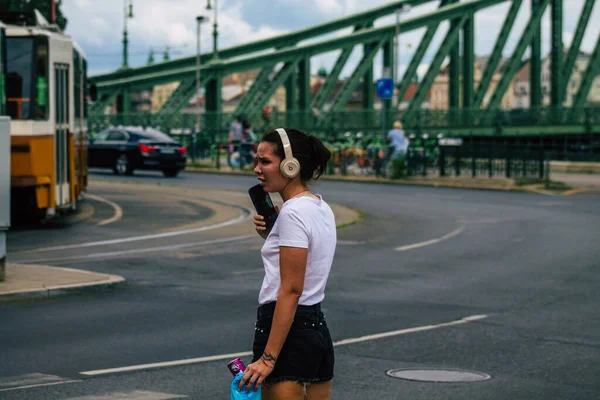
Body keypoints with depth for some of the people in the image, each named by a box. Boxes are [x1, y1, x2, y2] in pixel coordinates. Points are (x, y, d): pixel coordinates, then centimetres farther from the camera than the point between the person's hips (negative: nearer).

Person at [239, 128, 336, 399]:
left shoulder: (293, 212, -16)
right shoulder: (321, 208, 12)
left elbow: (291, 290, -21)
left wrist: (268, 357, -22)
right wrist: (271, 235, 9)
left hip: (289, 330, -10)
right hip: (317, 327, 10)